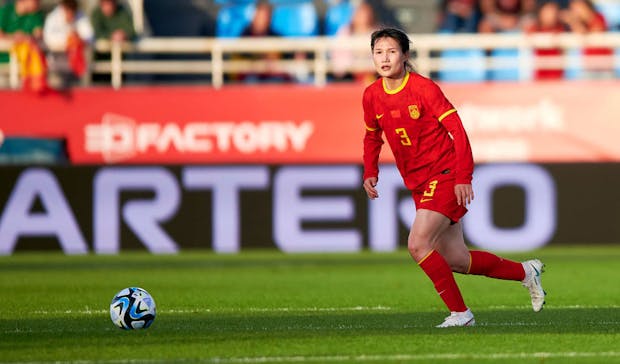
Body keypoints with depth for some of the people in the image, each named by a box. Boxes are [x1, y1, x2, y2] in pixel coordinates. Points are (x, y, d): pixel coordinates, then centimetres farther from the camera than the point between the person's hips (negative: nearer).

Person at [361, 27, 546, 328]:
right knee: (456, 260, 8)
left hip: (445, 176, -7)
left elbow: (456, 129, -15)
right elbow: (372, 137, 20)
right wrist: (370, 173, 4)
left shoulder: (424, 88, -15)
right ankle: (525, 272, 29)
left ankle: (459, 313, -9)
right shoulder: (371, 96, 3)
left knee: (418, 244, -21)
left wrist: (463, 177, -21)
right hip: (418, 186, 7)